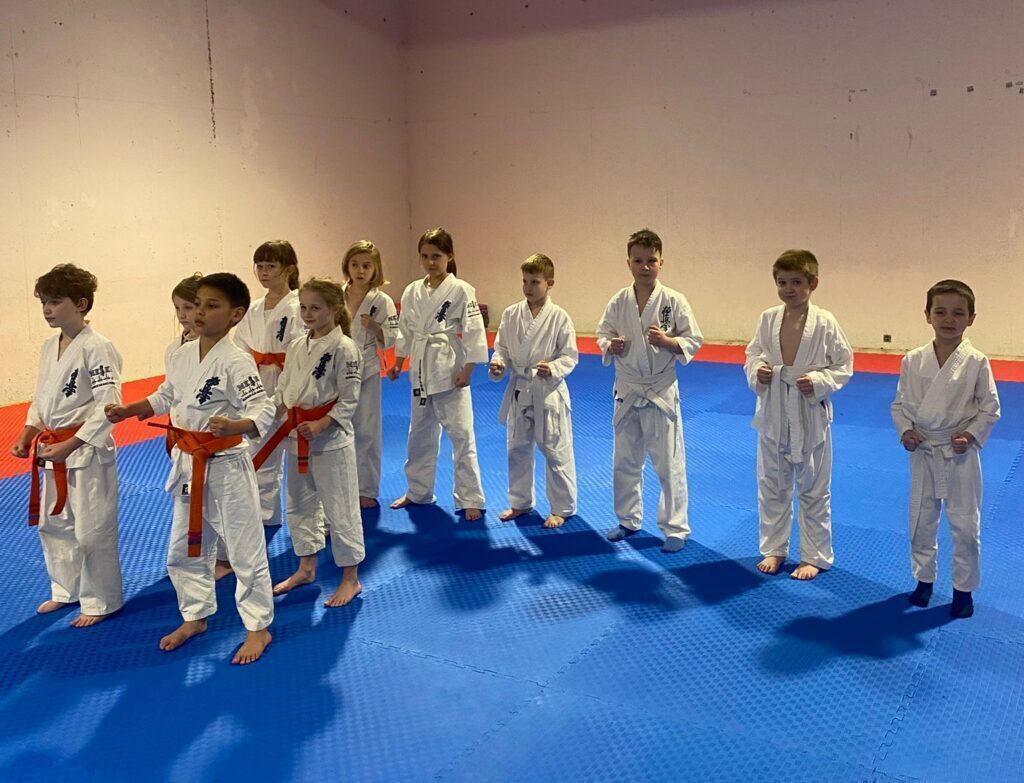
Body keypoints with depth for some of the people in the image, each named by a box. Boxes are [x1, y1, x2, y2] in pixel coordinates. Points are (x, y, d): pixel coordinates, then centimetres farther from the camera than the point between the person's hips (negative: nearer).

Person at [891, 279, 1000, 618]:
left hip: (960, 454, -2)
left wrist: (971, 434, -14)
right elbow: (900, 404, 6)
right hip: (923, 453, 2)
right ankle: (924, 579, 32)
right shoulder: (913, 360, -4)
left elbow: (990, 408, -2)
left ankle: (964, 588, 24)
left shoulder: (976, 362, -9)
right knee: (921, 521, 13)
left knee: (966, 525, 6)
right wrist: (905, 430, -10)